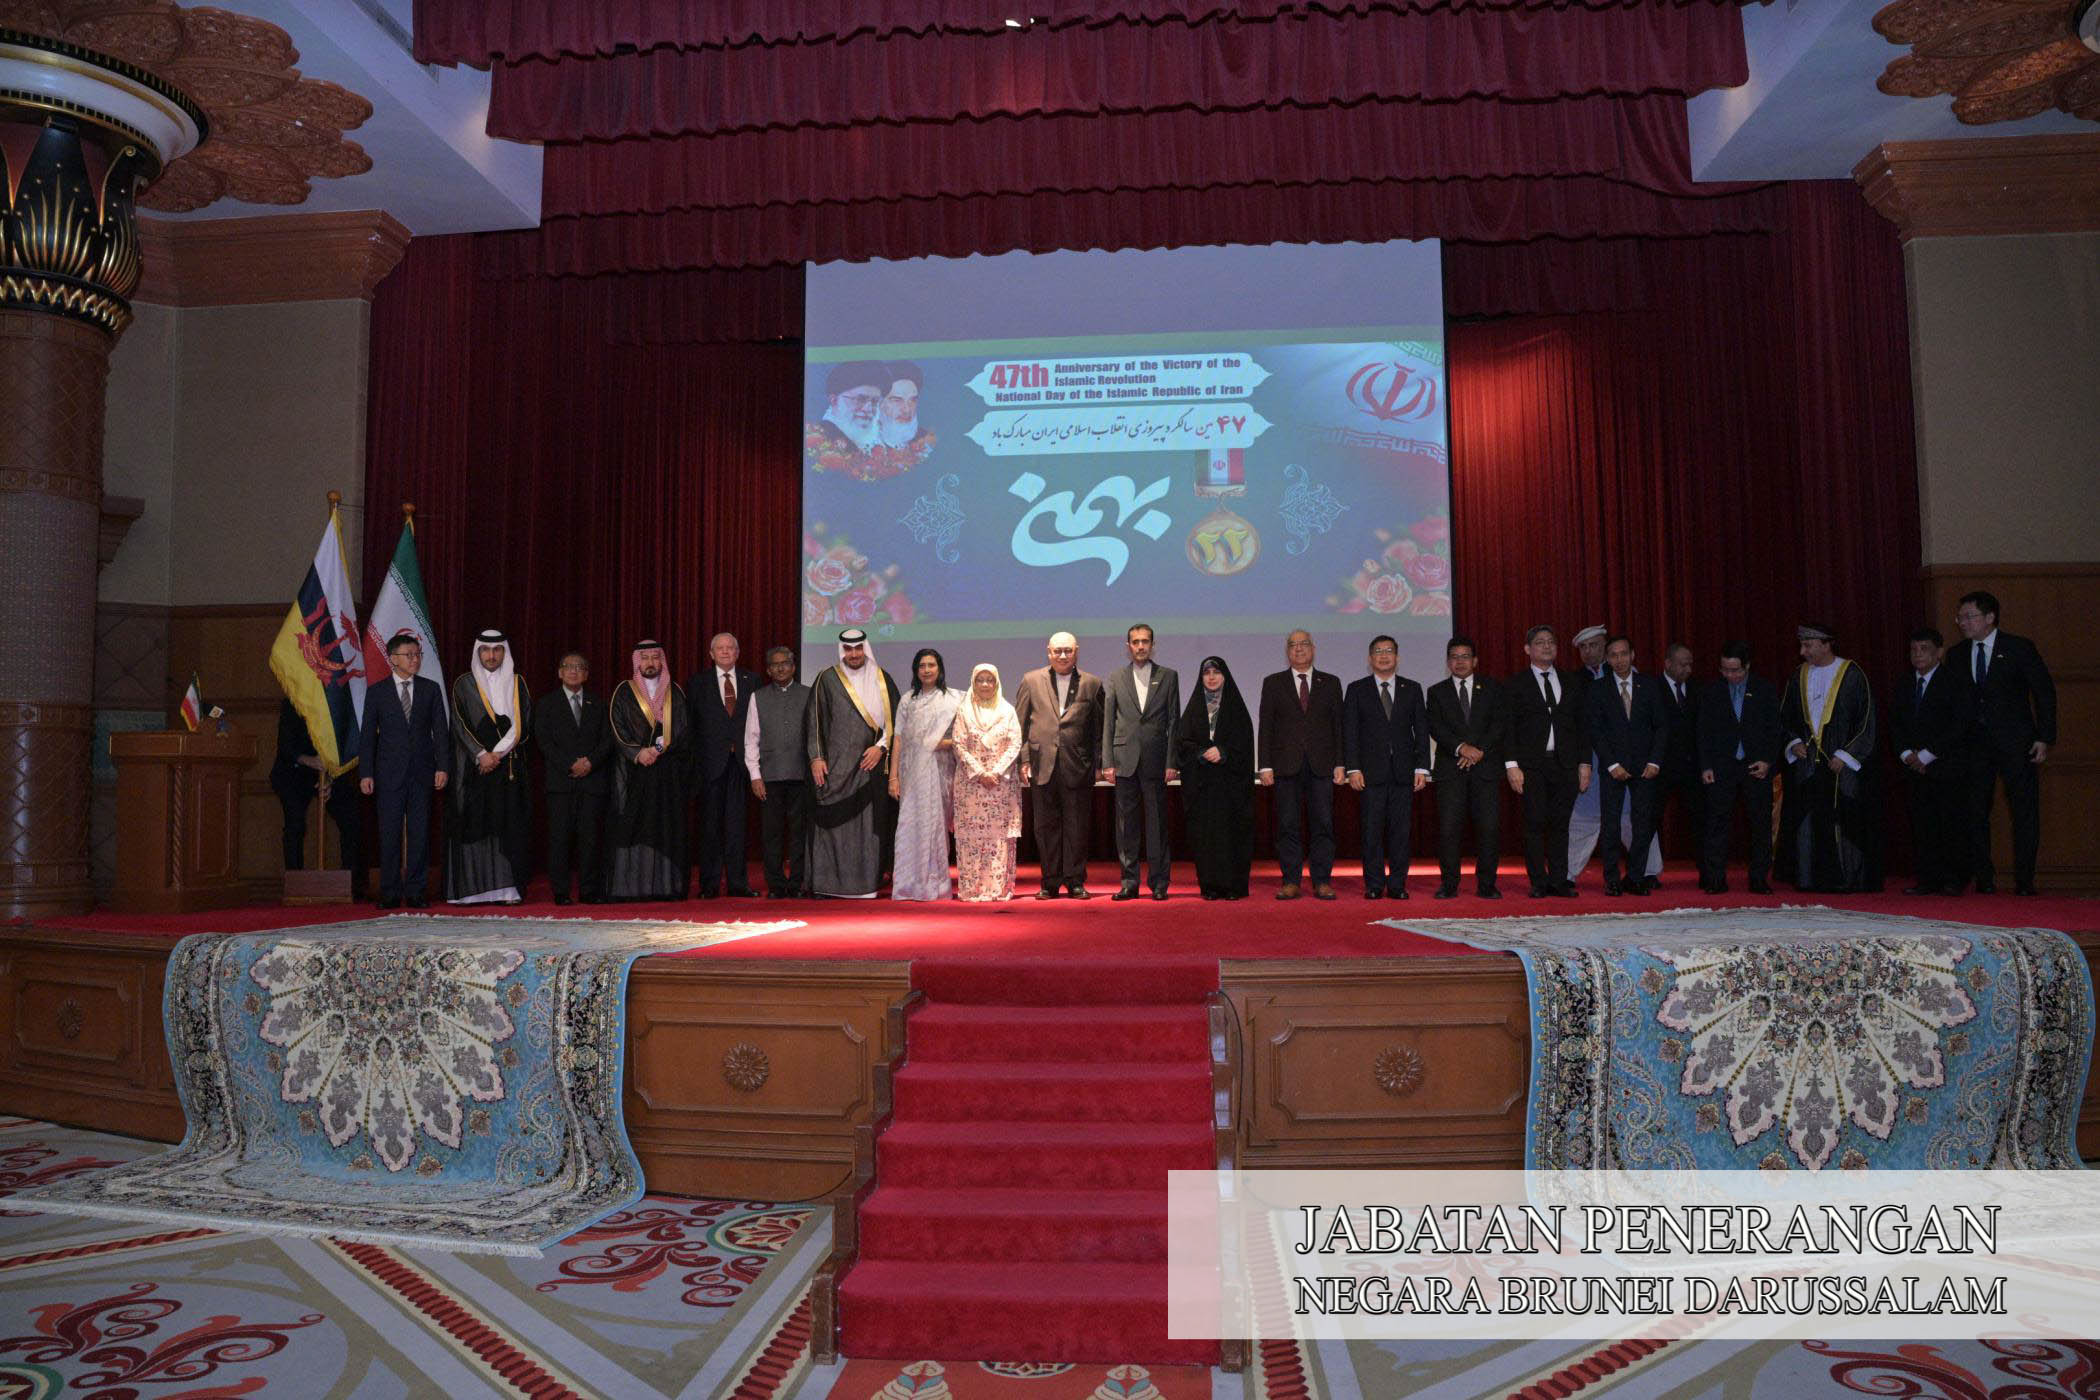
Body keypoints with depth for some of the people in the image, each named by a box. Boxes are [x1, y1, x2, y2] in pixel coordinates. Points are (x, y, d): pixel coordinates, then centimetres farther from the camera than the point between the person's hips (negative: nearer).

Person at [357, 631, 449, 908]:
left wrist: (443, 766, -3)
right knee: (390, 833, 1)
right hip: (389, 773, -1)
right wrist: (366, 773, -3)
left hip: (422, 771, 1)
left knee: (419, 833, 2)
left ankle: (416, 891, 8)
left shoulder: (430, 689, 8)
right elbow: (367, 735, 4)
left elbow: (440, 730, 6)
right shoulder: (377, 692, 5)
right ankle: (390, 892, 8)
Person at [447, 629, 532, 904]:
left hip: (510, 766, 1)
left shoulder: (517, 684, 11)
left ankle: (507, 889, -4)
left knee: (509, 826, -3)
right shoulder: (463, 684, 7)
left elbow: (521, 724, 3)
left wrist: (498, 754, -9)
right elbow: (460, 725, -1)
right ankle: (472, 889, -4)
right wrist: (481, 755, -13)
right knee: (474, 825, -5)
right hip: (473, 766, -1)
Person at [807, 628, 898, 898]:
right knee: (834, 823, -5)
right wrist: (816, 757, -5)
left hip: (871, 763, 2)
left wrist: (881, 747, -3)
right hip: (836, 764, -2)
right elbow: (814, 720, 3)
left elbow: (894, 719, 10)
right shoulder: (827, 680, 5)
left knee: (869, 823, 0)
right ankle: (828, 883, -1)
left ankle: (866, 882, 4)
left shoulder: (882, 679, 10)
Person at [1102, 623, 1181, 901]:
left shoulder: (1168, 676, 7)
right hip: (1124, 760, 1)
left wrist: (1172, 762, -4)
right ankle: (1129, 882, 11)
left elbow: (1174, 721, 4)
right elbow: (1107, 723, 7)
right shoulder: (1116, 678, 10)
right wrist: (1107, 762, -1)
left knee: (1157, 822, 1)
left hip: (1155, 760, -1)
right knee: (1126, 823, 4)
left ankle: (1159, 882, 9)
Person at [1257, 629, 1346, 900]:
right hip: (1286, 765, -1)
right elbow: (1266, 727, 5)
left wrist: (1339, 764, 0)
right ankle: (1290, 882, 5)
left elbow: (1338, 725, 9)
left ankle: (1322, 882, 5)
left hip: (1322, 765, 1)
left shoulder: (1331, 683, 12)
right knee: (1288, 825, 0)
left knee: (1323, 824, 0)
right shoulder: (1273, 683, 10)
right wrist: (1265, 766, -3)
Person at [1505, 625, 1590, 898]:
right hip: (1532, 764, -3)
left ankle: (1559, 880, 10)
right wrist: (1512, 765, -10)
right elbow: (1509, 727, -1)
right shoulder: (1516, 683, 4)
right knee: (1535, 824, -2)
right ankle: (1538, 883, 4)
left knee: (1560, 824, 4)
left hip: (1565, 763, 3)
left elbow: (1581, 724, 13)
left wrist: (1584, 763, 6)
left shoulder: (1572, 681, 14)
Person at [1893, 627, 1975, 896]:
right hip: (1915, 769, 5)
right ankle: (1929, 879, 7)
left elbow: (1961, 725, -11)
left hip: (1949, 766, -5)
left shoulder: (1956, 682, -3)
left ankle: (1954, 880, 4)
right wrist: (1906, 753, -4)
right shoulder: (1904, 686, 15)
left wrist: (1927, 754, -14)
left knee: (1953, 825, -4)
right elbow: (1894, 723, 13)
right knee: (1922, 826, 2)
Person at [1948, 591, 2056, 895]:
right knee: (1975, 812, 1)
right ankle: (1984, 878, 10)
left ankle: (2024, 881, 6)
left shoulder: (2019, 648, -3)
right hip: (1975, 744, 3)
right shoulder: (1957, 655, 7)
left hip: (2015, 743, -3)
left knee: (2025, 812, -1)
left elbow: (2044, 692, -2)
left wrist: (2044, 738, -7)